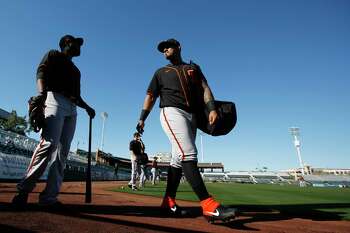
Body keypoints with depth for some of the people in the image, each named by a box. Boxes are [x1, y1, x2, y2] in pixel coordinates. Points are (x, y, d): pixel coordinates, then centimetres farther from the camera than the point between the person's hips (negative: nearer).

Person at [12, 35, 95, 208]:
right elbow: (41, 72, -3)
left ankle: (49, 197, -6)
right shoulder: (53, 55, 17)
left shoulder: (76, 70, 34)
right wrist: (42, 92, -23)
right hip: (55, 99, -6)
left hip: (72, 109, 6)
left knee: (62, 151, -6)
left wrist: (87, 107, 11)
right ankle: (23, 189, -12)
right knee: (49, 144, -23)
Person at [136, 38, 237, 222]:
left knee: (179, 159, 2)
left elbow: (205, 88, 10)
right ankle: (209, 205, -25)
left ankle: (168, 202, 13)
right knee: (188, 154, -21)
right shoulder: (161, 72, 21)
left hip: (191, 116, 3)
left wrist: (212, 108, -8)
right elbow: (151, 95, 14)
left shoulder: (193, 68, 24)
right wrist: (142, 118, 1)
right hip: (172, 112, -3)